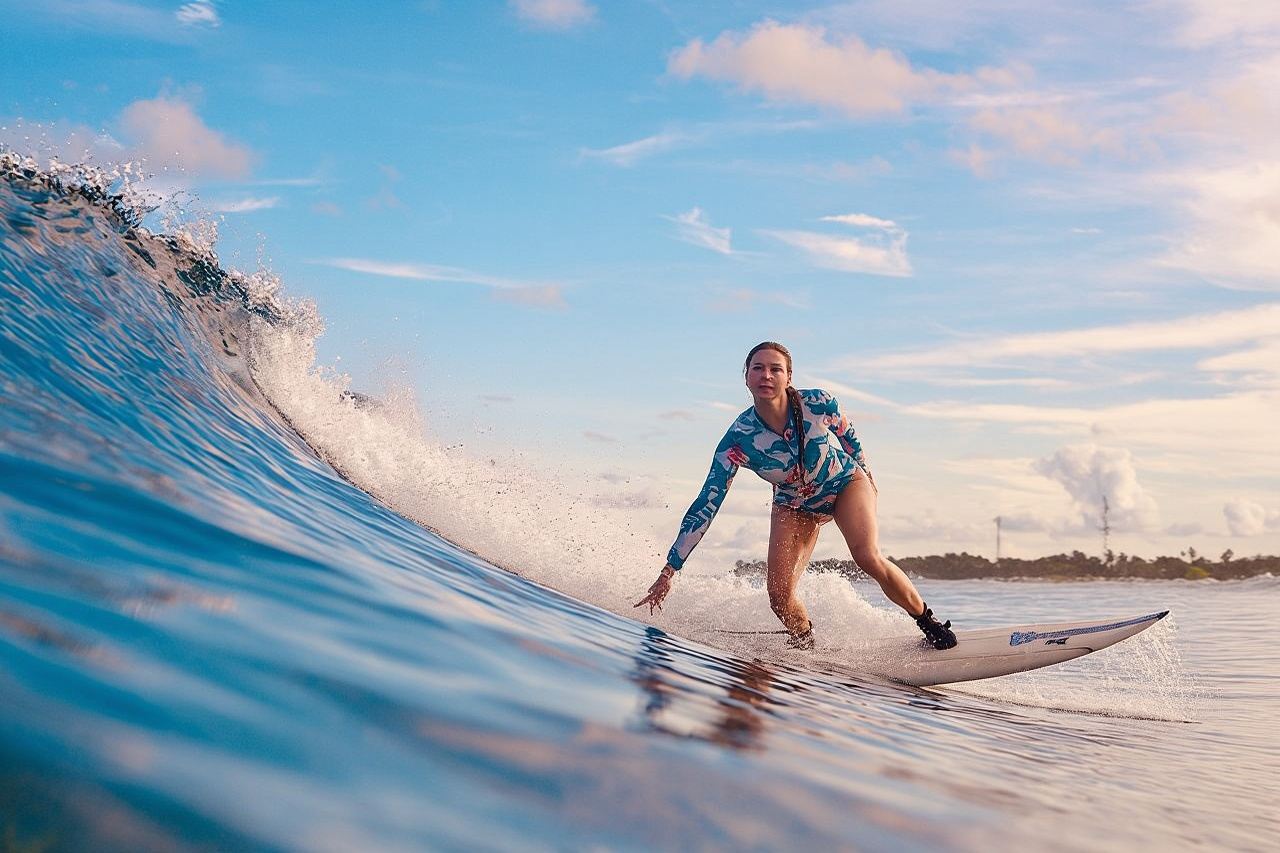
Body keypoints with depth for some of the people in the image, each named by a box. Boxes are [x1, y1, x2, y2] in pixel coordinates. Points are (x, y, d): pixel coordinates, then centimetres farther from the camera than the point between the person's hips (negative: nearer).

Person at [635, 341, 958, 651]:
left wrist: (867, 475, 12)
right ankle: (806, 646, 17)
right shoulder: (737, 439, -29)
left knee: (867, 557, -26)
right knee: (779, 596, -13)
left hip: (846, 483, -1)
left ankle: (927, 621, -4)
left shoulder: (819, 404, -28)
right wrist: (669, 572, -31)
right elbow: (706, 506, -28)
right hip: (793, 505, 1)